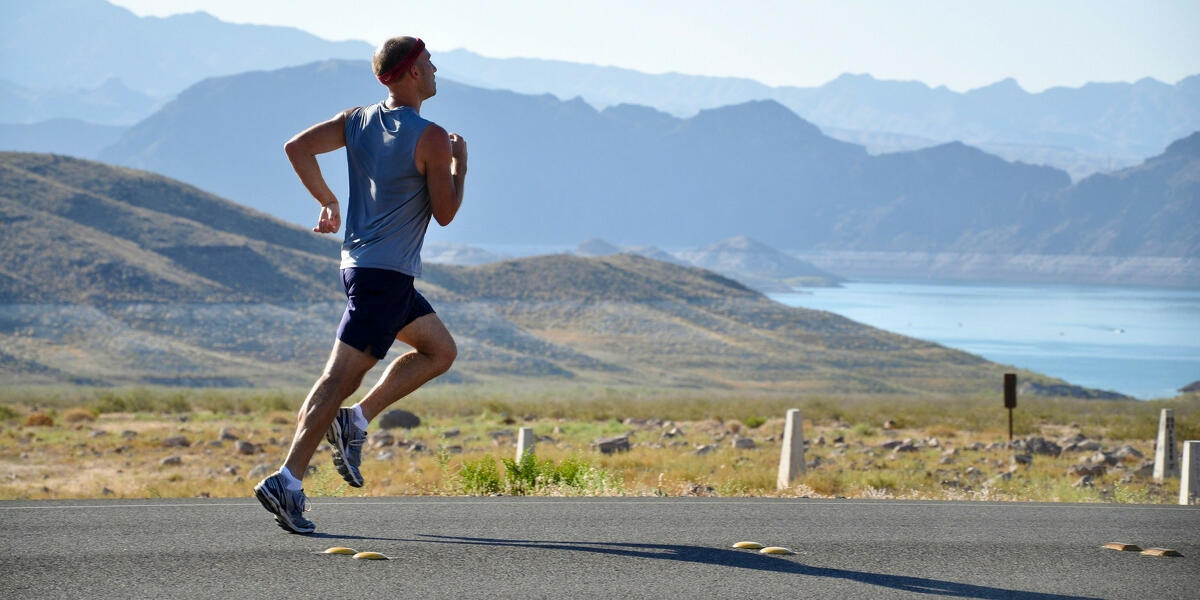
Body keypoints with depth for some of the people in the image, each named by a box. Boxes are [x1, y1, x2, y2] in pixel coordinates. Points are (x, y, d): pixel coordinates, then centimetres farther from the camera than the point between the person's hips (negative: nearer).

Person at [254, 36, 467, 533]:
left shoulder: (358, 120, 8)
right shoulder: (430, 138, -13)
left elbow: (297, 147, 3)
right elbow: (445, 214, -9)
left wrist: (327, 201, 12)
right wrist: (460, 164, 6)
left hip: (360, 263, 9)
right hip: (386, 273, -9)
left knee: (440, 350, 19)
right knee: (341, 376, -10)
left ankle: (355, 420, 10)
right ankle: (287, 481, -14)